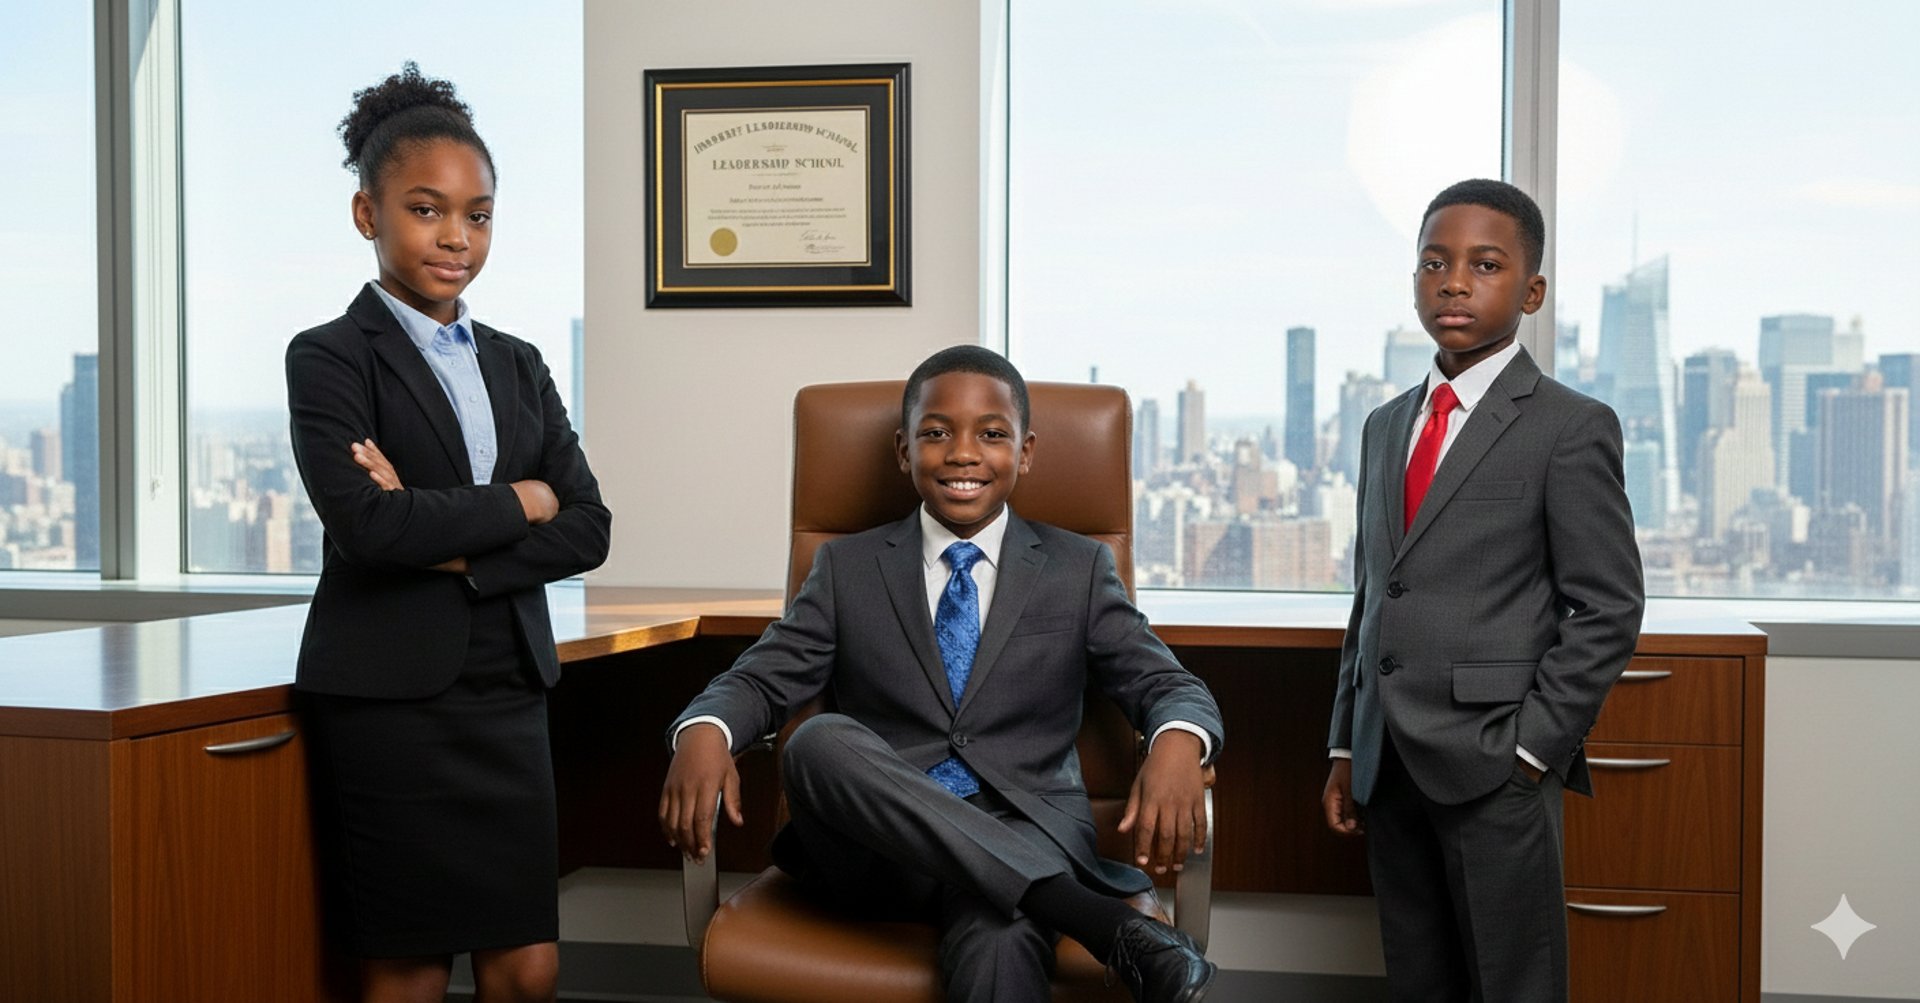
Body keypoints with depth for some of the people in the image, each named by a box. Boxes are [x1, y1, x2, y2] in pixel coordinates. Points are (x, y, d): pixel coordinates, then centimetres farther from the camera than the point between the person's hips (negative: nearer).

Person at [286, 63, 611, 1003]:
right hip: (389, 699, -4)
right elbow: (366, 526, -18)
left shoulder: (517, 364, 12)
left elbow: (588, 530, 3)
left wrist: (454, 546, -11)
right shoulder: (329, 357, -2)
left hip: (507, 695, 5)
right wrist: (519, 502, -7)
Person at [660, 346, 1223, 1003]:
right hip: (879, 847, 4)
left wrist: (1178, 744, -20)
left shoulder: (1079, 569, 13)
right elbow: (761, 680, 7)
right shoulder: (846, 568, 14)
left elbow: (1167, 684, 6)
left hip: (1025, 832, -4)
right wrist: (704, 731, -18)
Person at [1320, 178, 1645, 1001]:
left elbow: (1608, 609, -7)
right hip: (1388, 768, 5)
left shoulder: (1570, 427, -4)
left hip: (1496, 766, -5)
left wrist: (1533, 749, -12)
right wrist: (1346, 748, 12)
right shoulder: (1385, 426, 13)